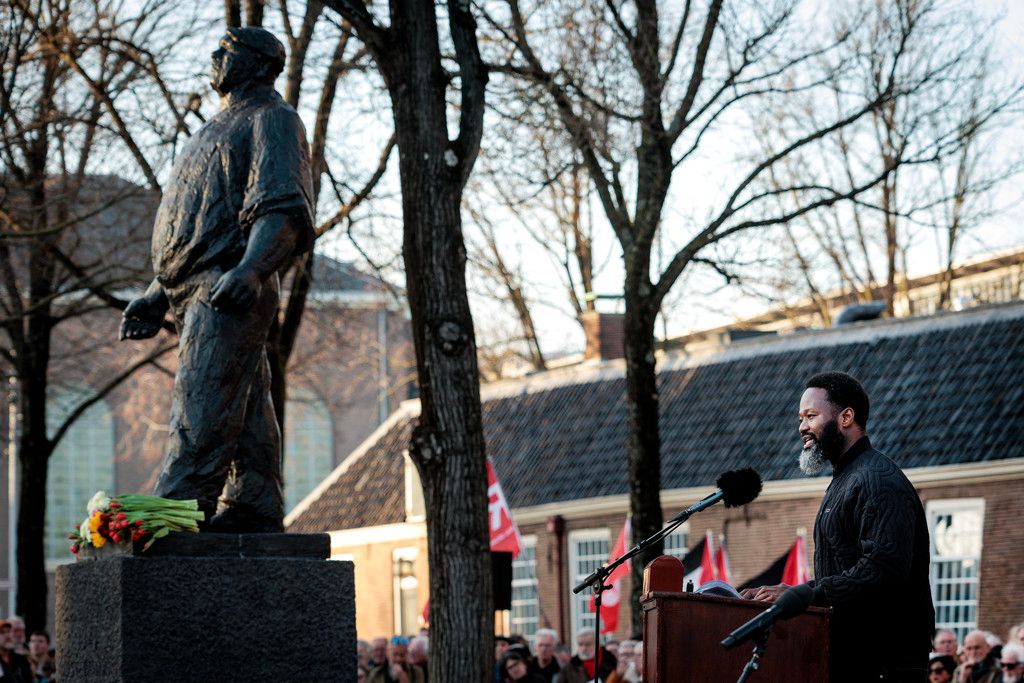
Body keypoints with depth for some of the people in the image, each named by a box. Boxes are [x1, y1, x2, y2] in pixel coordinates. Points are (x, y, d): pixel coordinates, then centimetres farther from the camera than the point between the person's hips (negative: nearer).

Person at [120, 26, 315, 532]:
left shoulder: (271, 119, -1)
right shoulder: (216, 131, 30)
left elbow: (284, 212, -16)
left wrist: (250, 271, -32)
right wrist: (155, 297, 24)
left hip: (229, 292, -10)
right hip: (193, 294, 10)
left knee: (201, 414, -18)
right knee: (246, 415, 6)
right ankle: (250, 511, 5)